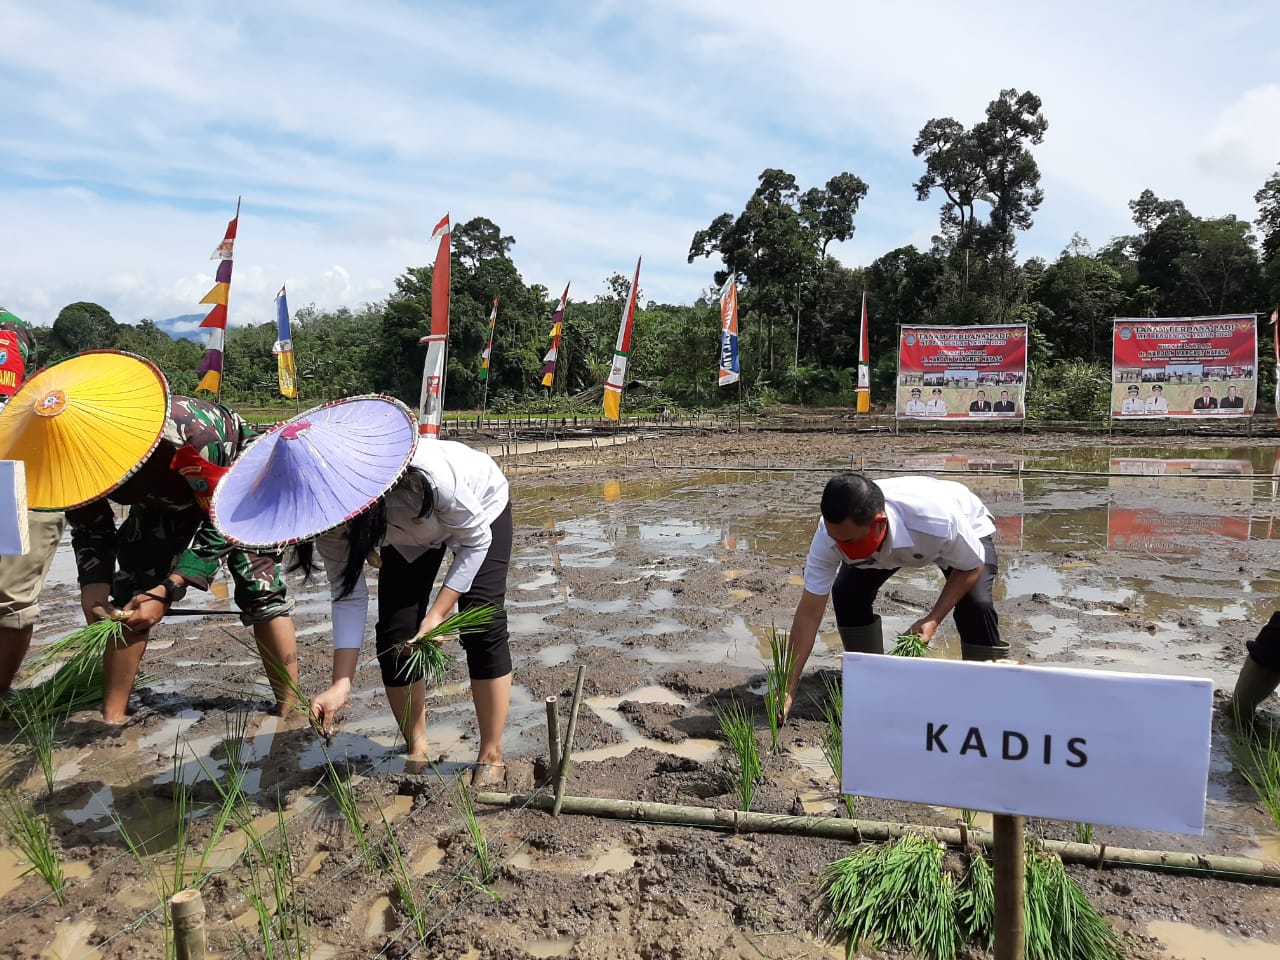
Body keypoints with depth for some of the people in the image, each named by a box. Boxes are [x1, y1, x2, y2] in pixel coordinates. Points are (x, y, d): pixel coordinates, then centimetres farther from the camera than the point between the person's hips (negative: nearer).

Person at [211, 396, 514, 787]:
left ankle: (491, 758, 0)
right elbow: (347, 594, -21)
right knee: (395, 636, -6)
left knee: (482, 628, -15)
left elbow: (474, 542, -27)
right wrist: (341, 683, -28)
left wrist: (437, 614, -29)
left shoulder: (426, 475, -45)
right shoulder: (327, 513, -30)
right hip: (410, 532, 4)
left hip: (478, 508, -4)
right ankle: (417, 750, 14)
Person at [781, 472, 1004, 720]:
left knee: (976, 604, -26)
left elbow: (972, 567, -23)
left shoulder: (937, 519, -46)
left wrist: (933, 619, -32)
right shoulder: (830, 534, -36)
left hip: (967, 528, -2)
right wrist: (788, 691, -32)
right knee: (847, 594, -16)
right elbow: (808, 614, -31)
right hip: (895, 543, 3)